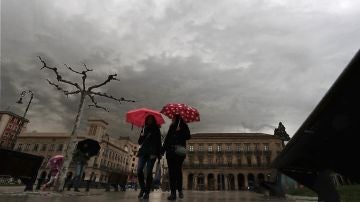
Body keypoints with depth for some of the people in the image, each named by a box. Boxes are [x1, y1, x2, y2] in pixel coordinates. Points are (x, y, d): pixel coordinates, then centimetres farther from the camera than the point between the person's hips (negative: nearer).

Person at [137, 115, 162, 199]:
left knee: (148, 172, -7)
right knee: (139, 170, -12)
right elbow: (139, 142, 15)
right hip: (143, 152, 3)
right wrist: (141, 136, -6)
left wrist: (158, 154, -9)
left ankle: (147, 192, 0)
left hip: (152, 153, -3)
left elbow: (158, 142, 3)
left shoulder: (156, 130, 10)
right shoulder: (144, 129, 18)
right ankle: (142, 188, 5)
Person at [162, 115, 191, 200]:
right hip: (170, 151, 4)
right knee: (171, 171, -3)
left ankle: (180, 190, 6)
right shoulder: (171, 127, 23)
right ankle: (173, 192, -2)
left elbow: (188, 136, -3)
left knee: (178, 170, -10)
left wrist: (180, 131, -16)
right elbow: (167, 139, 18)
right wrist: (163, 150, 10)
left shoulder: (183, 126, 10)